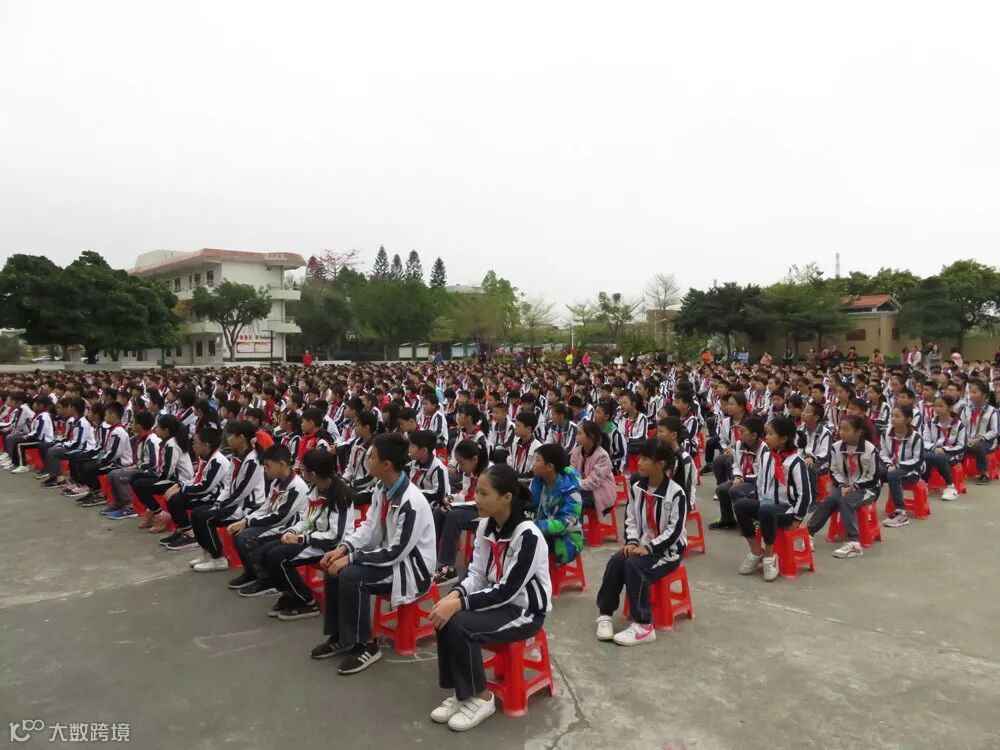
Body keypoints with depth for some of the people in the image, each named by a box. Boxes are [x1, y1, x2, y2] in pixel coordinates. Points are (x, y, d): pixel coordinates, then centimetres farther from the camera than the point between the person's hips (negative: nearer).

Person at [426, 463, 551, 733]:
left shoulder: (528, 535, -25)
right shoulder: (485, 525, -2)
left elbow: (508, 590, -26)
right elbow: (476, 574, 0)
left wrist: (459, 603, -30)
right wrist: (455, 595, -20)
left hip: (525, 609, -7)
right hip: (496, 599, 7)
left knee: (459, 625, -26)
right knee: (444, 617, -18)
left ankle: (482, 698, -4)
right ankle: (461, 692, 0)